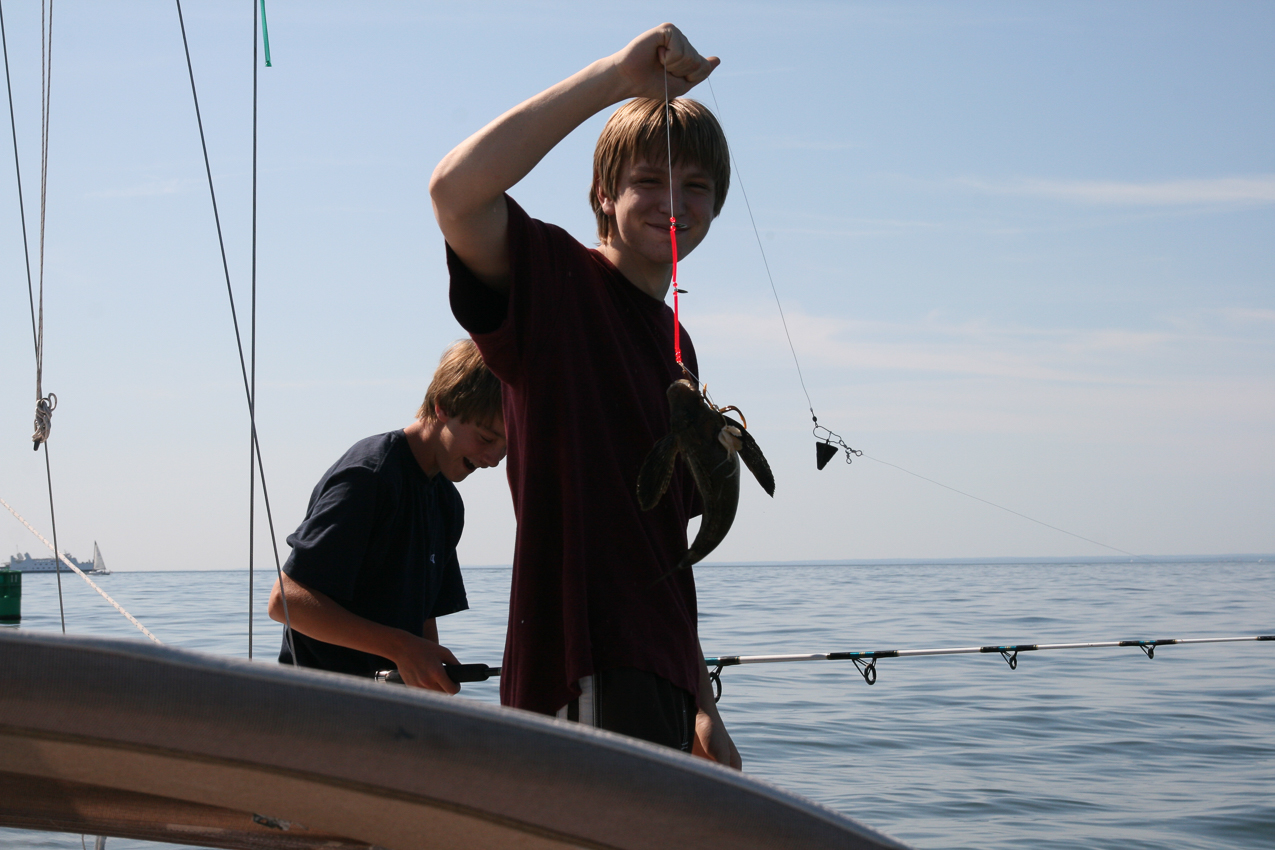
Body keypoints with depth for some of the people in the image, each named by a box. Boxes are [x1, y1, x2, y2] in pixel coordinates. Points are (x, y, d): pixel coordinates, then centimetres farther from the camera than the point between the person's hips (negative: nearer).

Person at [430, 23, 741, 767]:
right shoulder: (556, 281, -4)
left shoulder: (678, 349, 20)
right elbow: (455, 190, -26)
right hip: (585, 671, -9)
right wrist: (617, 77, -27)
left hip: (657, 676, 9)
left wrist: (701, 704, 22)